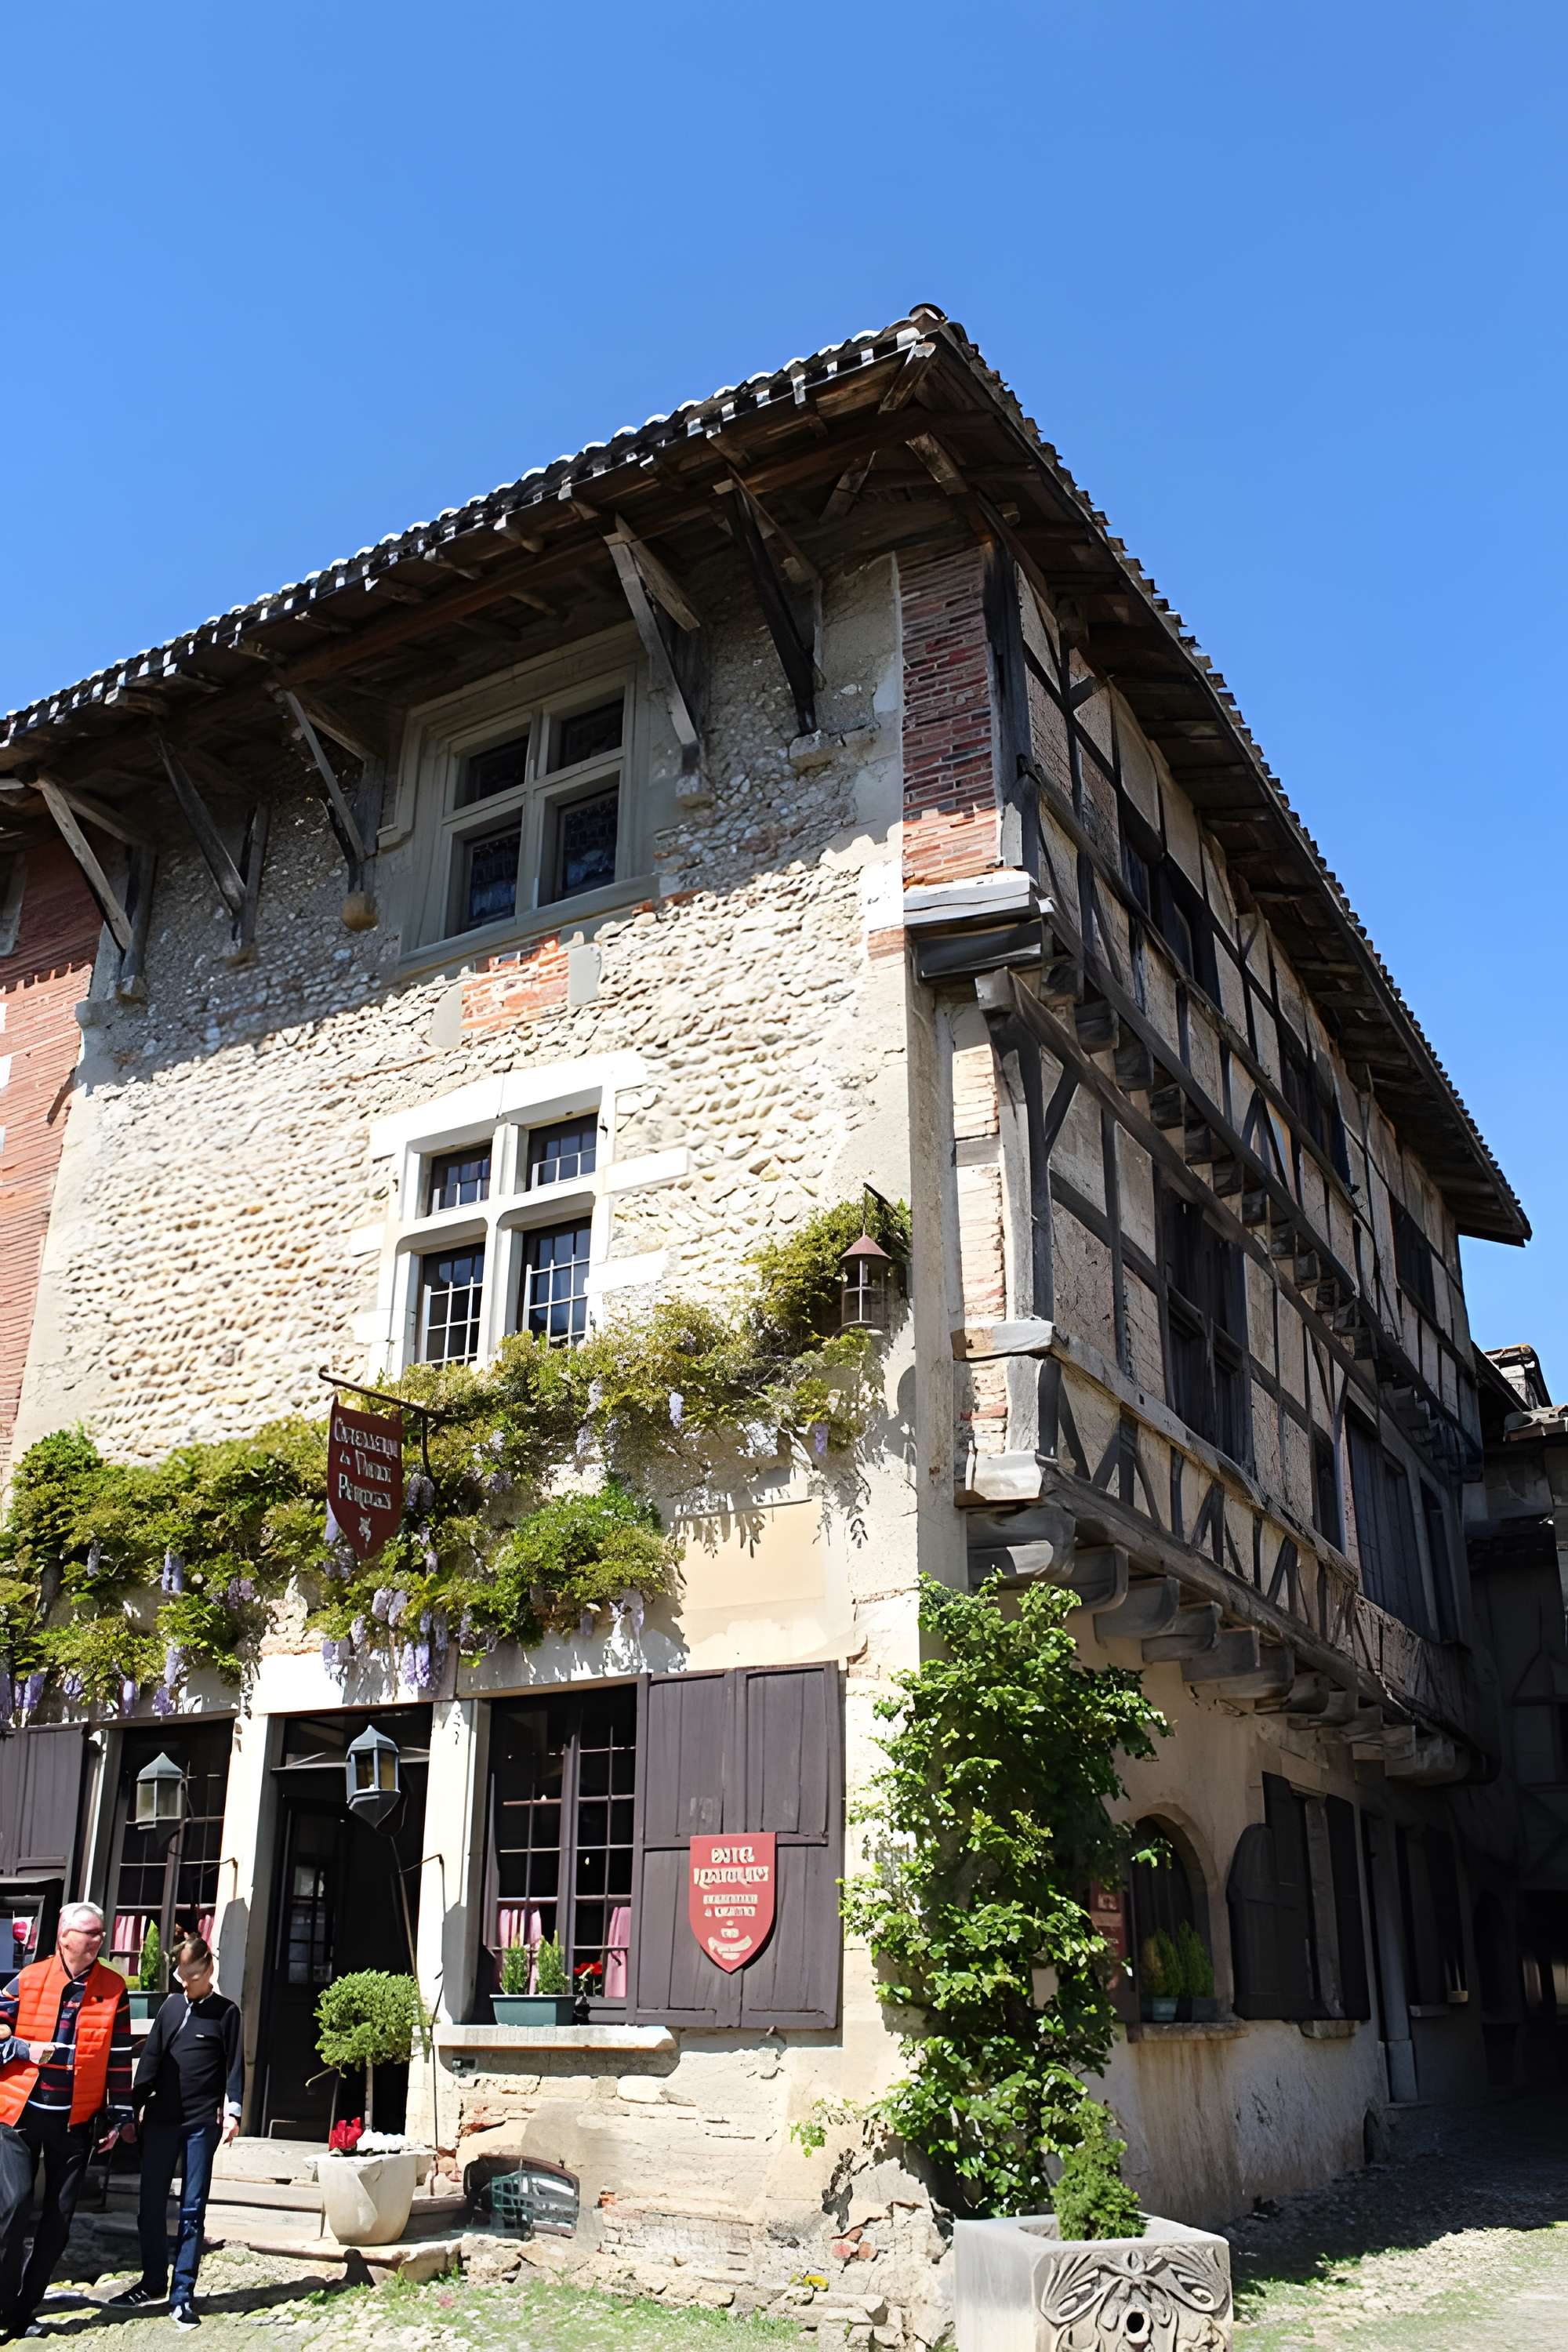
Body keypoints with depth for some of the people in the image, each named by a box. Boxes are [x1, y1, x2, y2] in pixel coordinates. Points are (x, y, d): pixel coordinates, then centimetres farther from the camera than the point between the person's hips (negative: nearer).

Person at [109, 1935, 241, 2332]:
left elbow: (235, 2066, -2)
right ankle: (153, 2283, 23)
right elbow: (150, 2060, 11)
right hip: (161, 2119, 4)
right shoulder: (171, 2007, 9)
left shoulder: (225, 2012, -1)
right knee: (151, 2205, 8)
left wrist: (232, 2111, -12)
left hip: (201, 2123, -4)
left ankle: (182, 2294, 7)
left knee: (192, 2209, 0)